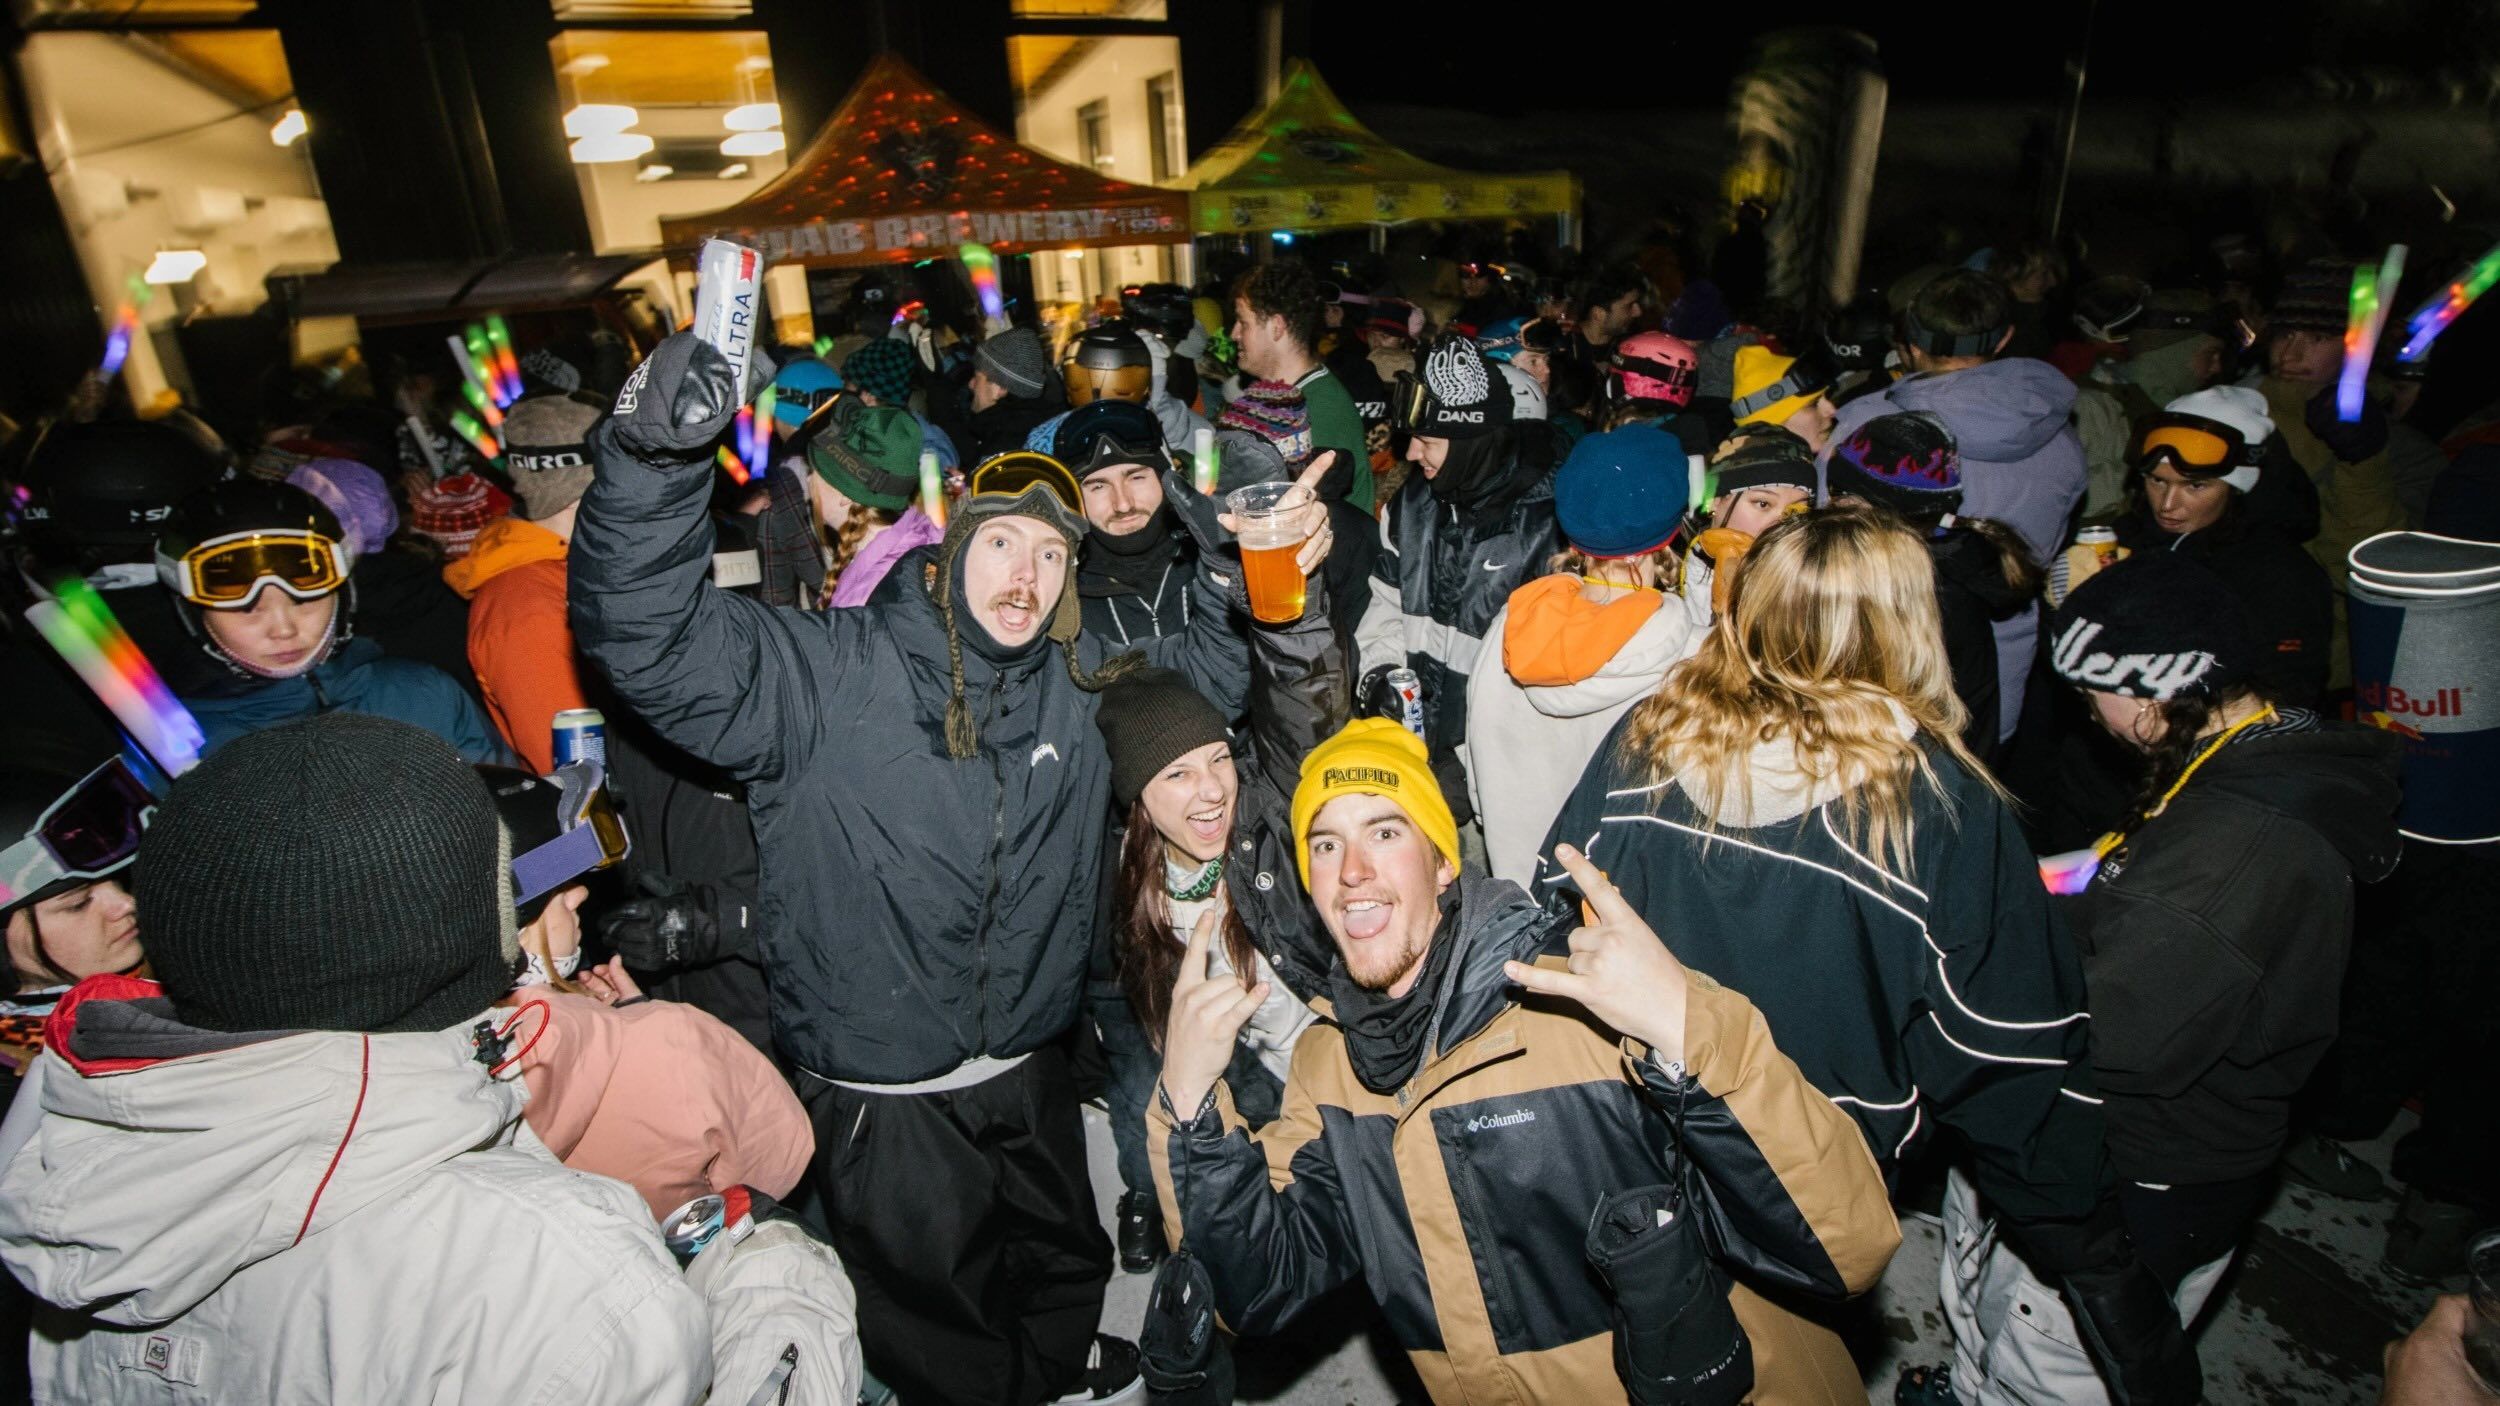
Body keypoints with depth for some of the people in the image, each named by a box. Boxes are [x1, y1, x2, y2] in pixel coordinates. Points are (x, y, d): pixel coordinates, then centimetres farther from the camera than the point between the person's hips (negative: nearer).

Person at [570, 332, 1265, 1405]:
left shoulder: (1079, 680, -2)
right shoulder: (832, 671, -18)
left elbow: (1199, 675, 12)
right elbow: (651, 634, -27)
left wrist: (1234, 580, -7)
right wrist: (652, 461, -43)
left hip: (1030, 1066, 5)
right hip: (881, 1092, -5)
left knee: (1065, 1258, 31)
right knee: (935, 1316, 19)